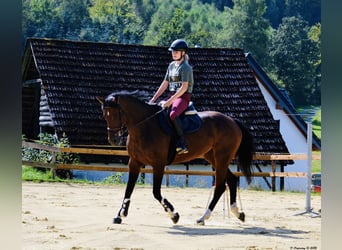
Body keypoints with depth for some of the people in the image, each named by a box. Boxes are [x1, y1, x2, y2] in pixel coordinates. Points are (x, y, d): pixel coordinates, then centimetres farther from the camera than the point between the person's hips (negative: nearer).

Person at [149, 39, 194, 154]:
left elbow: (184, 87, -19)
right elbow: (165, 84, 20)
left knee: (173, 114, -36)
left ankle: (182, 143, -38)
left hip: (183, 97, -9)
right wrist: (154, 98, 12)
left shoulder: (185, 67, -9)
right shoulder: (171, 65, 17)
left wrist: (170, 101, -24)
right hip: (172, 96, 9)